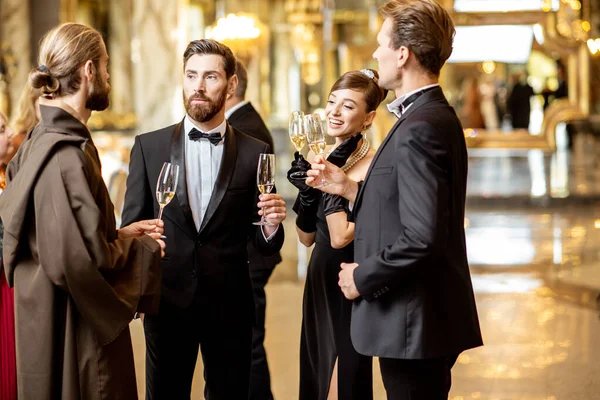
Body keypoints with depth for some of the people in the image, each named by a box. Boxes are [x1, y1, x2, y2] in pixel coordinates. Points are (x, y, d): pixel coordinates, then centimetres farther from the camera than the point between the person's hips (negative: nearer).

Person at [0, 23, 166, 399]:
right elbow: (89, 258, -25)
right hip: (76, 334, -10)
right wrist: (145, 250, -9)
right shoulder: (68, 155, -22)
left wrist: (120, 234, 9)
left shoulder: (39, 142, 6)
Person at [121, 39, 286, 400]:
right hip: (167, 301, 0)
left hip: (230, 305, 0)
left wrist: (271, 226, -19)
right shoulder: (149, 146, 2)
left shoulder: (255, 152, 1)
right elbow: (132, 226, 5)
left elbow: (265, 246, 3)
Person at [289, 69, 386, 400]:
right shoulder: (320, 155, 5)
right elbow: (307, 238, 8)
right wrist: (305, 190, -9)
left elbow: (340, 237, -24)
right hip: (318, 282, 8)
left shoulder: (371, 167, -17)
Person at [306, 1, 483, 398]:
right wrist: (350, 188, 11)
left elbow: (422, 236, -27)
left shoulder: (421, 128, -21)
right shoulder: (434, 118, 11)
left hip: (414, 324, -10)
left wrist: (363, 277, -14)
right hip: (425, 320, 10)